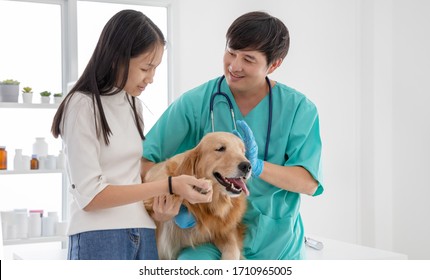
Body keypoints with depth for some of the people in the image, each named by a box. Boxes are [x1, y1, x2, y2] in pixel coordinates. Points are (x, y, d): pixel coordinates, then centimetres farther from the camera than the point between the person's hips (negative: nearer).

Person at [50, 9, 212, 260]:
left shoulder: (133, 104, 12)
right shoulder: (83, 105, -10)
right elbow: (90, 196, -14)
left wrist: (161, 196, -4)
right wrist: (167, 186, -17)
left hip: (144, 234, 6)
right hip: (99, 238, -6)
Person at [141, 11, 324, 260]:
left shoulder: (298, 108, -4)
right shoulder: (196, 102, -6)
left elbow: (309, 183, -9)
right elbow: (143, 160, -4)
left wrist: (257, 166, -25)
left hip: (276, 242, 1)